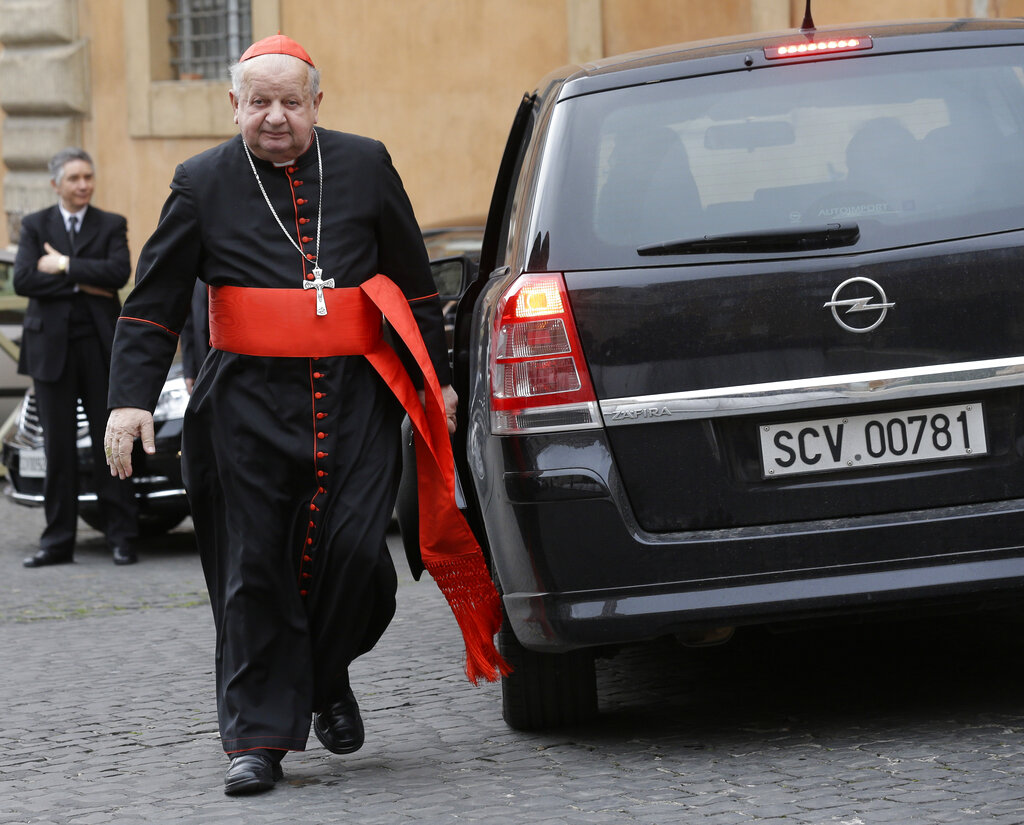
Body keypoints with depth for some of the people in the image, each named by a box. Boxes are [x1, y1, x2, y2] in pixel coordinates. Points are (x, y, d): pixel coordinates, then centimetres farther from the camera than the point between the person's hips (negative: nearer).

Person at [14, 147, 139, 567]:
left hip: (100, 347, -1)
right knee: (58, 448, 3)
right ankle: (58, 541, 7)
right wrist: (81, 283, -10)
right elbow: (23, 279, -5)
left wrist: (65, 266, -9)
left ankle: (122, 537, 2)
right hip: (51, 346, 1)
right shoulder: (35, 226, 10)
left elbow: (119, 272, -10)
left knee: (111, 443, -2)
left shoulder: (111, 226, 8)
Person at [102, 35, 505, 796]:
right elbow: (154, 304, 7)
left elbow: (415, 283, 17)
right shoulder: (204, 183, 6)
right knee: (254, 569, -2)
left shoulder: (365, 167, 9)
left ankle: (328, 678, 19)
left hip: (358, 399, 1)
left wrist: (436, 379, 15)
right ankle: (258, 738, 3)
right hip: (249, 405, -1)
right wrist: (132, 398, -1)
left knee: (354, 548, -9)